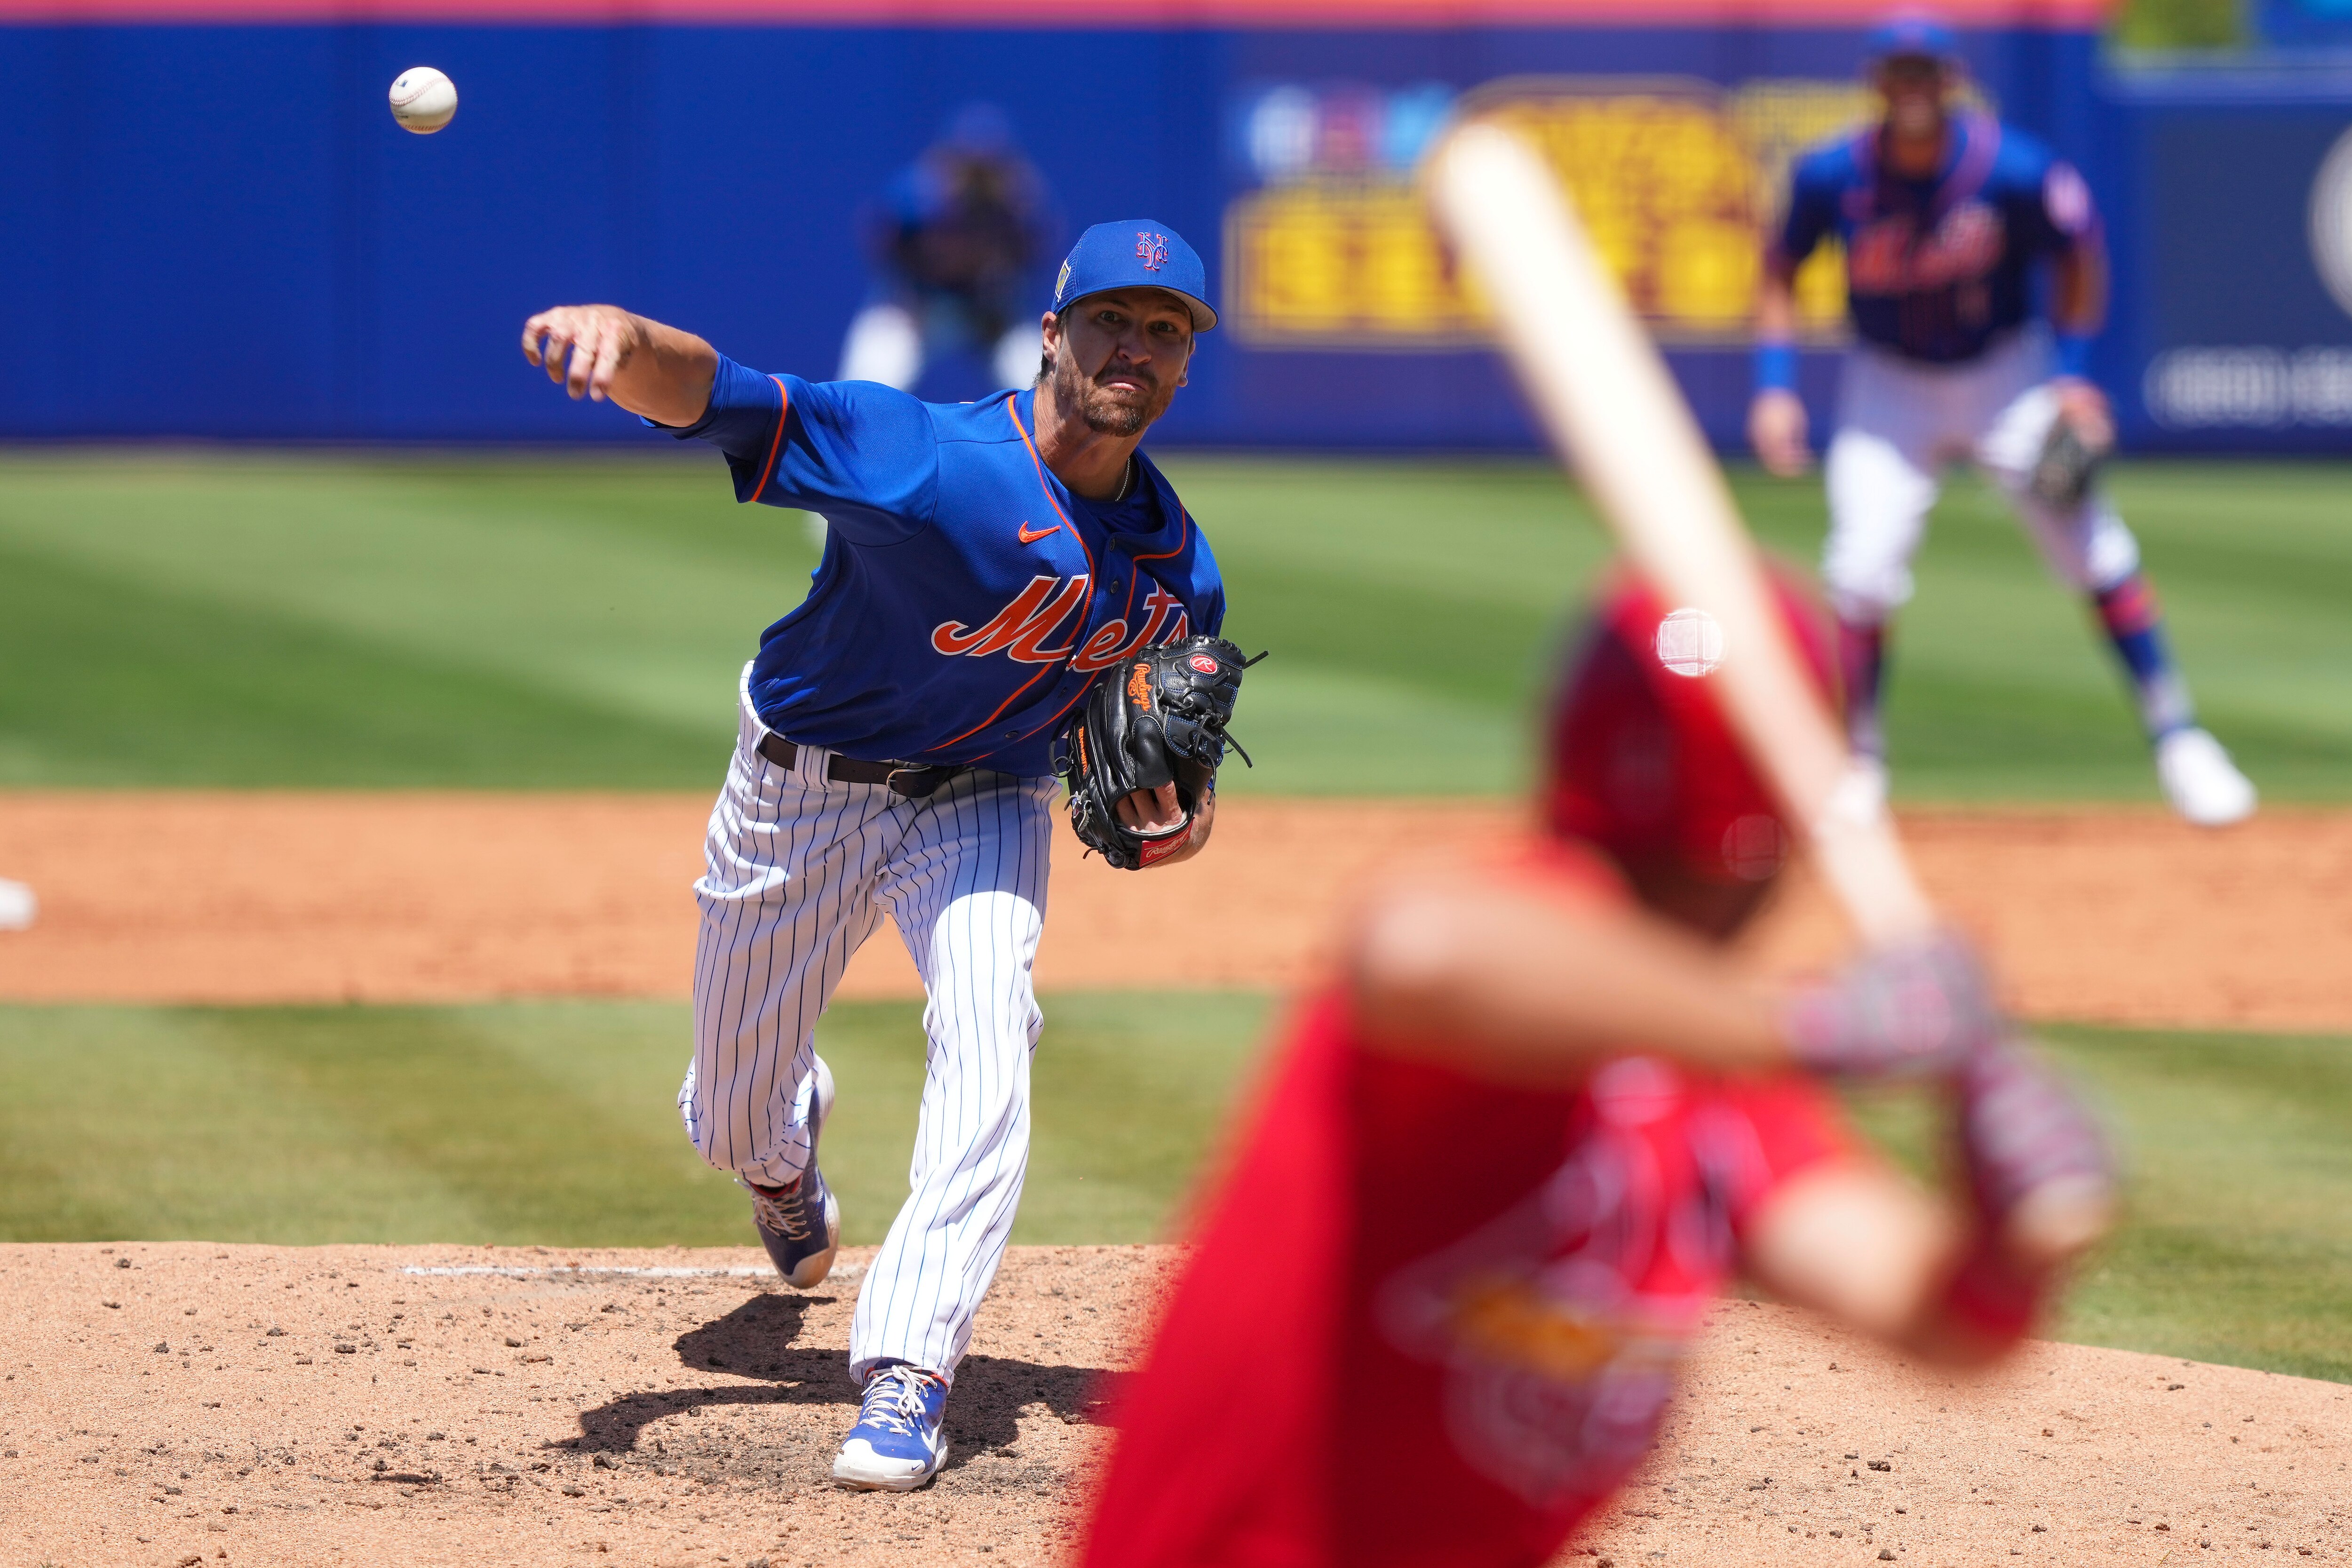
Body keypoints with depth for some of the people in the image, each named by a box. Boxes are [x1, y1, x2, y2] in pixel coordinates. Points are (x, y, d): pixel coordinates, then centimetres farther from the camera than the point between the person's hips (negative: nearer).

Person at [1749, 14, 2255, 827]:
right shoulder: (1832, 177, -17)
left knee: (2091, 545, -7)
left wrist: (2070, 371, -9)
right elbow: (1780, 271, -1)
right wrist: (1774, 386, -10)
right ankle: (1859, 765, 6)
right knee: (1862, 571, -11)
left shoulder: (2015, 172, -22)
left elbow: (2077, 255, -4)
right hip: (1890, 385, 1)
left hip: (2009, 372, -1)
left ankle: (2175, 736, 5)